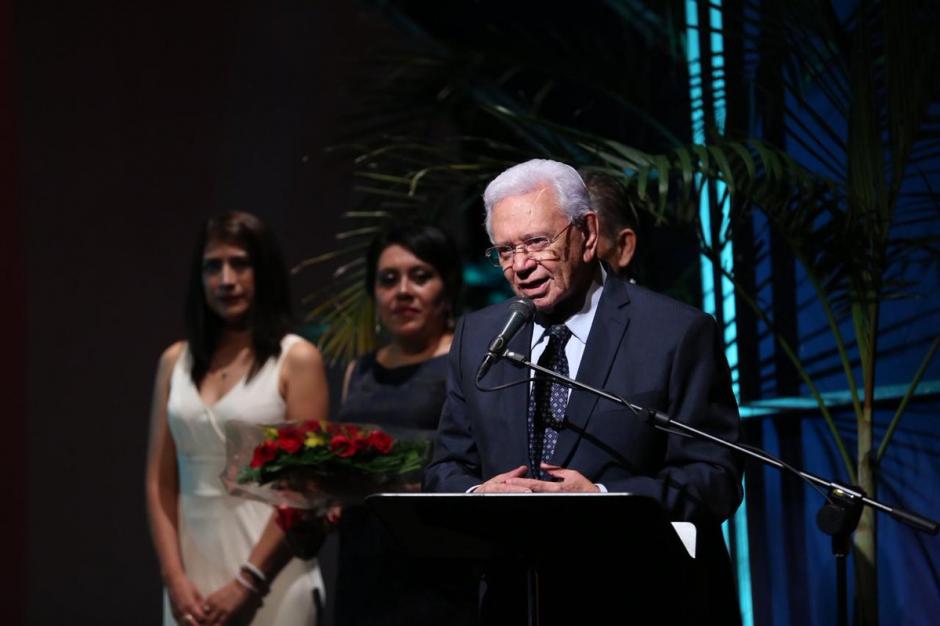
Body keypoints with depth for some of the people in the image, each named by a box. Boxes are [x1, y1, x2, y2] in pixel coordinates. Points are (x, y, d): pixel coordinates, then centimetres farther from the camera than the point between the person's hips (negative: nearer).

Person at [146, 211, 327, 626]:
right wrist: (174, 577, -4)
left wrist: (247, 582, -13)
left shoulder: (297, 360, -2)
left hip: (270, 577, -4)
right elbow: (160, 483, 7)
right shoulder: (175, 361, 10)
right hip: (193, 573, 4)